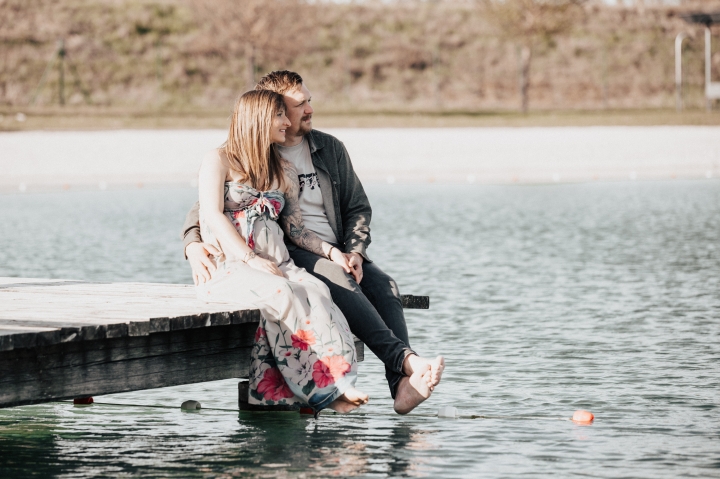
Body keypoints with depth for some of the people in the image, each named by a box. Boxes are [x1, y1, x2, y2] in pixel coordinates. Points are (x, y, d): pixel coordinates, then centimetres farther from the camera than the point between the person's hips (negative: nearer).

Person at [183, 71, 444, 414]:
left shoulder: (330, 149, 16)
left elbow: (358, 206, 18)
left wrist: (354, 252, -1)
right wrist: (194, 246, -20)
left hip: (337, 254, 5)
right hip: (287, 256, -4)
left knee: (384, 287, -24)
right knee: (341, 281, -34)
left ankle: (404, 385, -39)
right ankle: (405, 358, -43)